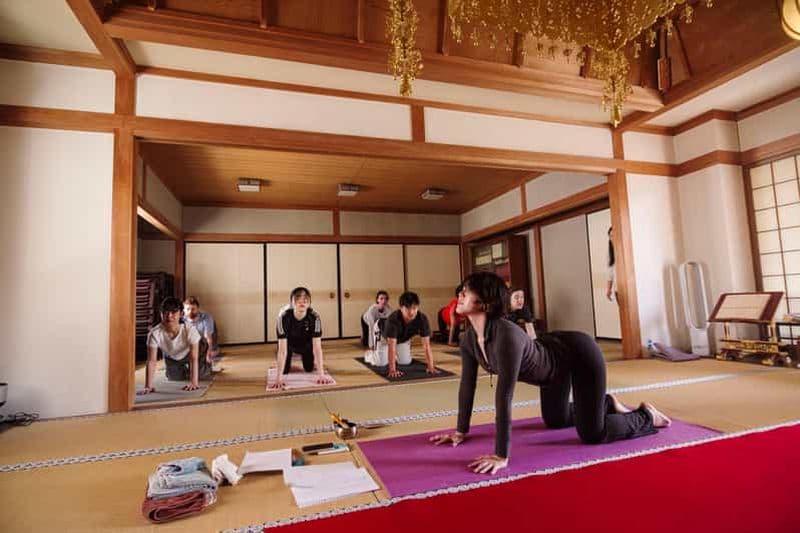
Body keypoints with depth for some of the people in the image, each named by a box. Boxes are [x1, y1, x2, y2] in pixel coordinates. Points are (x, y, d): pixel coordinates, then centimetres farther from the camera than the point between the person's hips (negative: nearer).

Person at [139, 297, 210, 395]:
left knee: (201, 375, -7)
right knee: (175, 378, 4)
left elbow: (194, 358, -38)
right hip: (171, 357, 2)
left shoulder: (190, 330, -39)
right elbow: (151, 361, -34)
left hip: (188, 354, -2)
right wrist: (148, 386, -41)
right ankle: (184, 370, 38)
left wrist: (194, 382, -44)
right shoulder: (155, 333, -36)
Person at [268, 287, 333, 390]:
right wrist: (279, 377, -41)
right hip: (289, 341, -1)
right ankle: (293, 355, 29)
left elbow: (317, 347, -36)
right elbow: (282, 349, -38)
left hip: (306, 342, 1)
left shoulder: (314, 317, -36)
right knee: (285, 371, -4)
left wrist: (321, 374, -41)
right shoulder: (284, 316, -39)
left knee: (309, 368, 1)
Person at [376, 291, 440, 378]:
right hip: (386, 337, -3)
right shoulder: (393, 319, -44)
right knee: (381, 363, -10)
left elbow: (426, 345, -33)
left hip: (404, 339, 4)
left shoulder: (422, 319, -35)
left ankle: (394, 356, 33)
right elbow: (392, 346, -45)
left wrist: (431, 367, -38)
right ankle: (373, 353, 25)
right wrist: (392, 370, -50)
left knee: (406, 362, 0)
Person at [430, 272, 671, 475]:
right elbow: (467, 384, -8)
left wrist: (501, 456, -38)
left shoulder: (506, 336, -42)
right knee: (555, 421, 24)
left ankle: (646, 416, 23)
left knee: (592, 434, -5)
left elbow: (504, 397, -42)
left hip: (578, 353, -7)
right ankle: (608, 403, 47)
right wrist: (461, 430, -1)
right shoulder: (468, 340, -17)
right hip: (553, 357, 8)